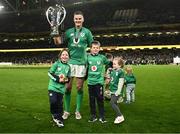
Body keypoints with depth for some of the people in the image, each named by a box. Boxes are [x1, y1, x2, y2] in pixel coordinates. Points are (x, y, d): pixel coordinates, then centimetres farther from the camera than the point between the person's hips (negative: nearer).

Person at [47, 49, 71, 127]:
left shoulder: (68, 67, 8)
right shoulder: (56, 64, -3)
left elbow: (68, 78, 12)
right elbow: (49, 73, -5)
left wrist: (65, 79, -11)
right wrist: (58, 79, -17)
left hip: (61, 88, 3)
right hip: (53, 86, -3)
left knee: (59, 104, 5)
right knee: (53, 102, -16)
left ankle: (59, 119, 21)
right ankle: (55, 115, 11)